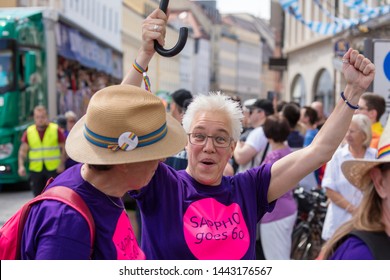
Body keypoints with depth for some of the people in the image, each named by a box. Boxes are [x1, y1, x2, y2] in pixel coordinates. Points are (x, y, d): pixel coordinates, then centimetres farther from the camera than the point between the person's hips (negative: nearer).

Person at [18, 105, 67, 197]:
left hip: (54, 169, -3)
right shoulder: (29, 132, 5)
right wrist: (21, 166, -9)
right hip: (35, 169, 3)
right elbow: (23, 150, 5)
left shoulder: (56, 130, 0)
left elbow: (64, 148, 2)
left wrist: (62, 164, -10)